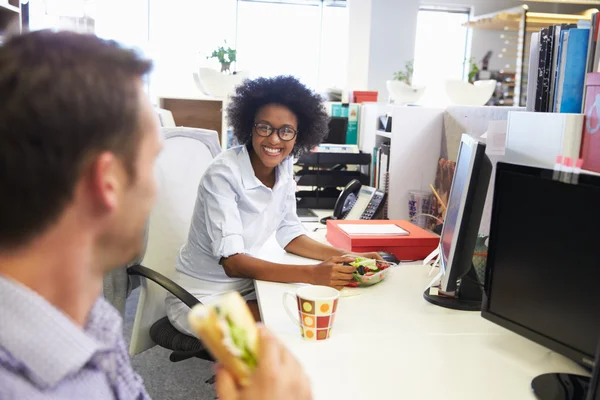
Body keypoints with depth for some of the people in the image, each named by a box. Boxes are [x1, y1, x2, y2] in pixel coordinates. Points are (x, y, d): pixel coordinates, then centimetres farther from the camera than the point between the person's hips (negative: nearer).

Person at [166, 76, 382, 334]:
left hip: (246, 284, 7)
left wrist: (346, 257, -11)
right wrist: (312, 274, -38)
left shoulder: (284, 166, -3)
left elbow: (288, 233, 4)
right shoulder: (223, 174, -24)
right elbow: (232, 261, -29)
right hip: (202, 298, -7)